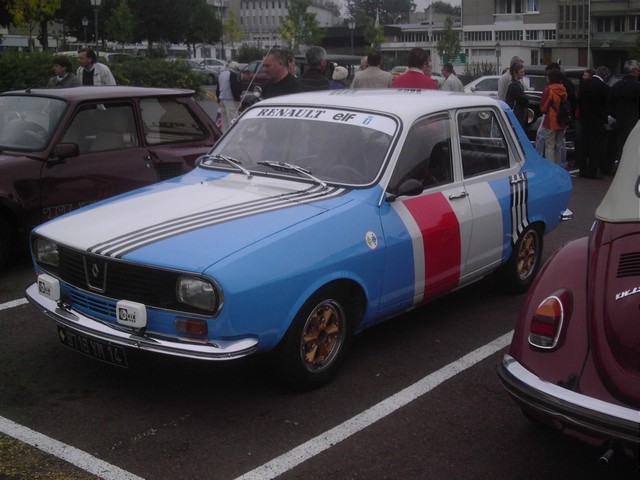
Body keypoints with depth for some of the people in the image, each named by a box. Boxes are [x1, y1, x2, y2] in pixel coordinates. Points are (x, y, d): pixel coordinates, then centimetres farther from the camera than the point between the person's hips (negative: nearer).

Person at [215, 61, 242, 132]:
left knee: (224, 121, 13)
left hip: (222, 99, 8)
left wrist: (219, 100, 25)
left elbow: (217, 89, 21)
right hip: (230, 100, -8)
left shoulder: (221, 74, 17)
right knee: (232, 121, -9)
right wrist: (238, 99, -10)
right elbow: (235, 88, -17)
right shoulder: (233, 74, -11)